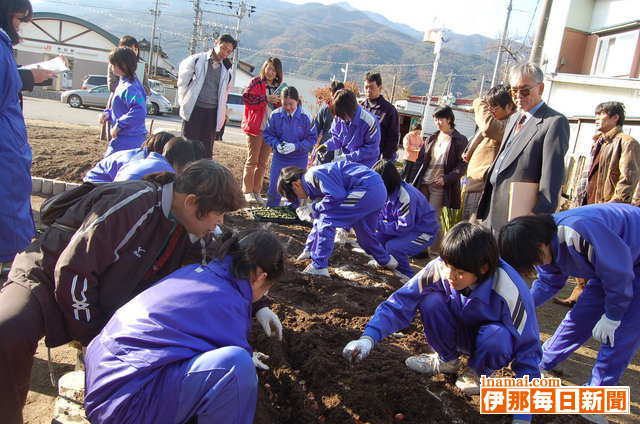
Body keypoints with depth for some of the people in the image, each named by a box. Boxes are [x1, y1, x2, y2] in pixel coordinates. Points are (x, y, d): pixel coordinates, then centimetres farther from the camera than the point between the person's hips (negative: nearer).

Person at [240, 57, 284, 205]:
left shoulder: (278, 86, 16)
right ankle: (247, 192, 2)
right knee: (252, 160, -4)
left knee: (263, 162, 7)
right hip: (256, 126, -5)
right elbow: (245, 97, -11)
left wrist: (279, 101, 0)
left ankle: (257, 192, 13)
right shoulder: (256, 82, 1)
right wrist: (266, 99, -15)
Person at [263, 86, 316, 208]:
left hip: (299, 160, -1)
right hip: (279, 158, 1)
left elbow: (311, 139, -8)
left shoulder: (305, 117, -12)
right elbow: (268, 134, 2)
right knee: (274, 188, 6)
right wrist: (276, 145, -17)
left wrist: (296, 146, -20)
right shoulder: (276, 115, -8)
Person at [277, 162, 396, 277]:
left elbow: (336, 196, -19)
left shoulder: (313, 175, -9)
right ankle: (385, 260, 48)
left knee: (326, 220, -8)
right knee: (364, 232, 27)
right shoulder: (313, 184, 21)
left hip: (367, 188, -10)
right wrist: (308, 249, 35)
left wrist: (313, 208, -4)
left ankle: (319, 267, -7)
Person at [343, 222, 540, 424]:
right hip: (459, 331, 3)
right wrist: (368, 338, -41)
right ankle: (447, 360, 2)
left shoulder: (510, 291, -34)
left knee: (496, 335, -38)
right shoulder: (438, 269, -28)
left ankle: (478, 373, -1)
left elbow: (528, 350, -26)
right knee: (431, 300, -26)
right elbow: (400, 303, -25)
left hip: (494, 340, -2)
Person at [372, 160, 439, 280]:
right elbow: (382, 214, 6)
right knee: (376, 237, -4)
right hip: (406, 229, 9)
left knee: (393, 246, -29)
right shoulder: (388, 192, -4)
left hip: (424, 232, -8)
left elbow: (403, 227, -29)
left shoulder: (405, 196, -31)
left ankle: (407, 274, -3)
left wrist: (379, 225, -24)